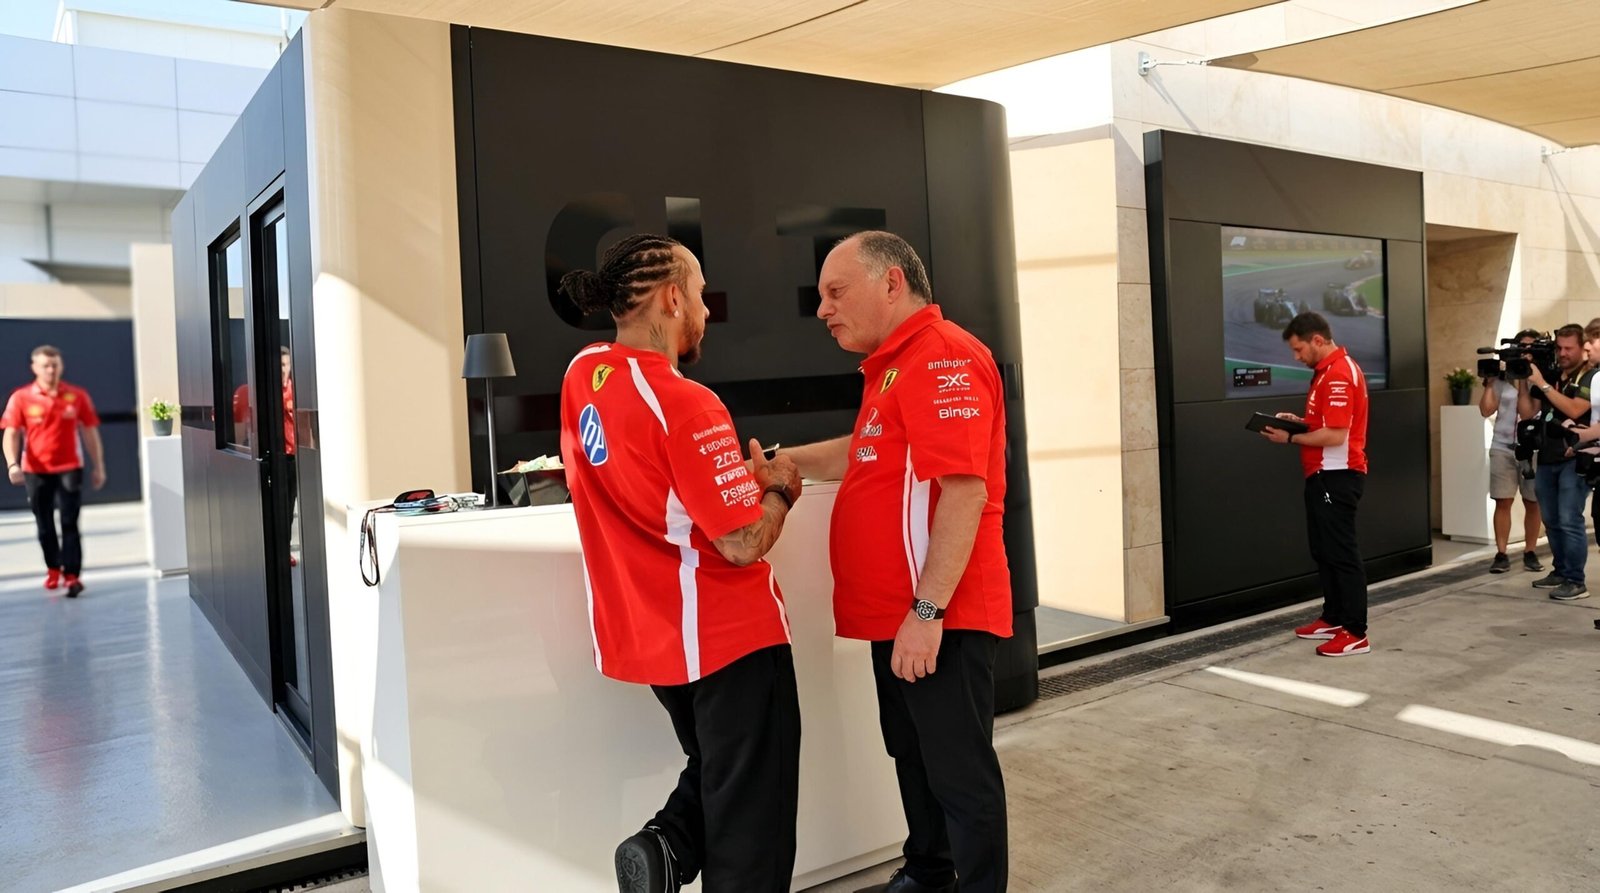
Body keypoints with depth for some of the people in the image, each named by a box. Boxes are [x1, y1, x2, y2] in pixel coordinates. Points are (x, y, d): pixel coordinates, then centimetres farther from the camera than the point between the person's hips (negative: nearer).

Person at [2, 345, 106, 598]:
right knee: (44, 525, 12)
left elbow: (90, 432, 5)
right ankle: (53, 569, 29)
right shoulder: (21, 398, -3)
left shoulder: (77, 396, -1)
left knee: (69, 524, -6)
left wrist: (98, 466, 5)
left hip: (69, 468, -1)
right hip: (36, 471, 1)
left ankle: (72, 576, -7)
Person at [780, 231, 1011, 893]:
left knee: (959, 768, 3)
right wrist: (786, 460, 23)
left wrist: (928, 611, -27)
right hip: (897, 613, 10)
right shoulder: (895, 364, 15)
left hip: (938, 617, -10)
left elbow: (964, 490, -26)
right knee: (912, 753, 22)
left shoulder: (944, 357, -17)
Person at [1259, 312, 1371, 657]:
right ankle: (1334, 618, 27)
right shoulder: (1328, 370, 14)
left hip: (1337, 477, -11)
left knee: (1341, 552, -6)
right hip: (1325, 475, 11)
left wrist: (1291, 438, -16)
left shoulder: (1339, 374, -19)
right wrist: (1299, 421, 8)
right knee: (1324, 550, 17)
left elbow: (1335, 434, -24)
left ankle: (1355, 633, 0)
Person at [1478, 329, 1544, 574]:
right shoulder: (1502, 377, 6)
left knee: (1533, 503, 6)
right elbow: (1486, 410, 3)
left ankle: (1530, 553, 15)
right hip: (1503, 448, 0)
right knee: (1503, 501, -1)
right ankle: (1501, 554, 2)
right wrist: (1489, 383, -3)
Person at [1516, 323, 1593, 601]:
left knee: (1569, 522, -10)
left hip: (1574, 459, -6)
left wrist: (1542, 384, -17)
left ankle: (1576, 582, -5)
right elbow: (1527, 412, 11)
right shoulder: (1548, 375, 12)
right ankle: (1561, 571, 23)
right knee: (1551, 521, 12)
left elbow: (1574, 410, -19)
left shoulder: (1590, 377, -5)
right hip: (1546, 458, 6)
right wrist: (1523, 380, 0)